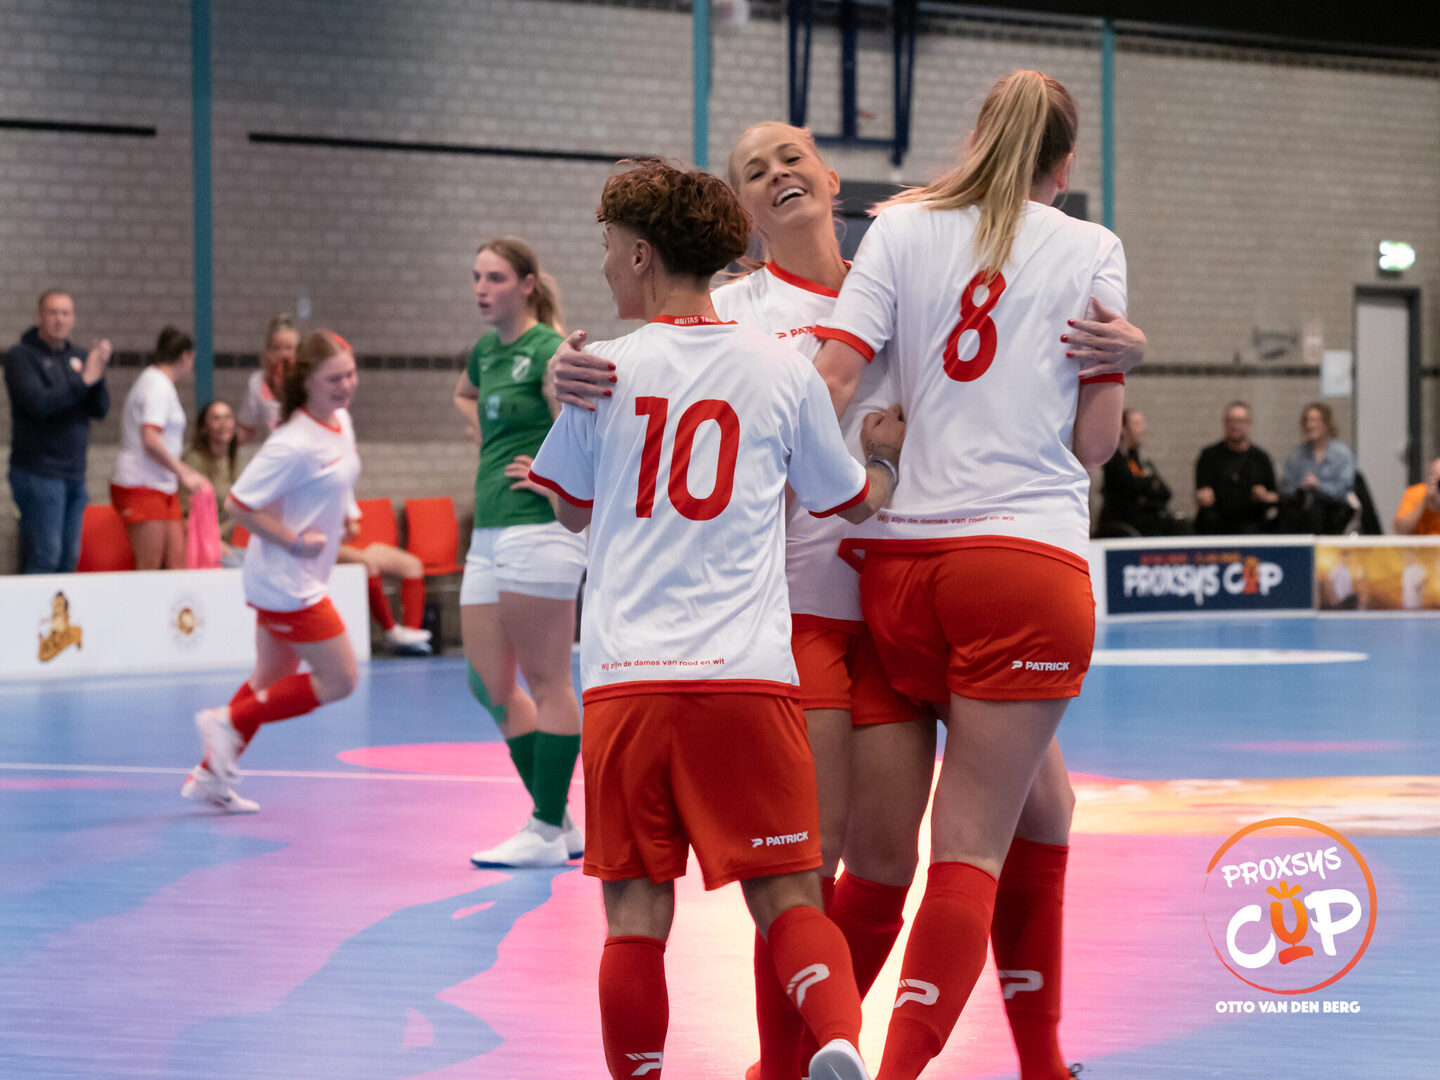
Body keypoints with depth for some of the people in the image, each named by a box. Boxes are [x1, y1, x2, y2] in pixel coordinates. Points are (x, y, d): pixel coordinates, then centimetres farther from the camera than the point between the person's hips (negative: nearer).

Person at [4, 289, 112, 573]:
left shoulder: (78, 356, 13)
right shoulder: (20, 356, -4)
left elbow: (100, 409, 5)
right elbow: (38, 403, -19)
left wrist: (98, 372, -11)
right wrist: (83, 380, -18)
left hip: (74, 475, 7)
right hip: (38, 473, -7)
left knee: (69, 558, 6)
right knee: (44, 557, -12)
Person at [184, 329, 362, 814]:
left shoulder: (341, 421, 3)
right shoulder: (294, 444, -25)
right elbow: (239, 504, -23)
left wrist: (347, 513, 7)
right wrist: (295, 542, -21)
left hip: (287, 581, 10)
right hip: (288, 582, -10)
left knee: (274, 678, 18)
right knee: (339, 679, -4)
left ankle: (210, 775, 26)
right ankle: (229, 721, 3)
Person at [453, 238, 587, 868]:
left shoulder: (547, 351, -10)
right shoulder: (487, 350, 15)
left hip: (538, 529, -9)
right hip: (488, 534, 9)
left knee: (546, 681, -4)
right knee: (489, 685, 9)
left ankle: (547, 834, 1)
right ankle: (558, 822, 16)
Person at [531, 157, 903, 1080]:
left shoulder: (604, 369, 4)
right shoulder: (783, 371, 6)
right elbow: (856, 500, 20)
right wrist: (887, 453, 40)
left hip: (625, 680, 0)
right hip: (748, 674, 1)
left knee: (637, 915, 5)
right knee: (788, 899, 3)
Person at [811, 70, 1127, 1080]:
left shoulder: (902, 227, 9)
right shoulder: (1091, 249, 5)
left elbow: (830, 378, -3)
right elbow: (1096, 436, 3)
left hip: (899, 559, 4)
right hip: (1029, 552, -4)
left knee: (1042, 804, 23)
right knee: (972, 844, -4)